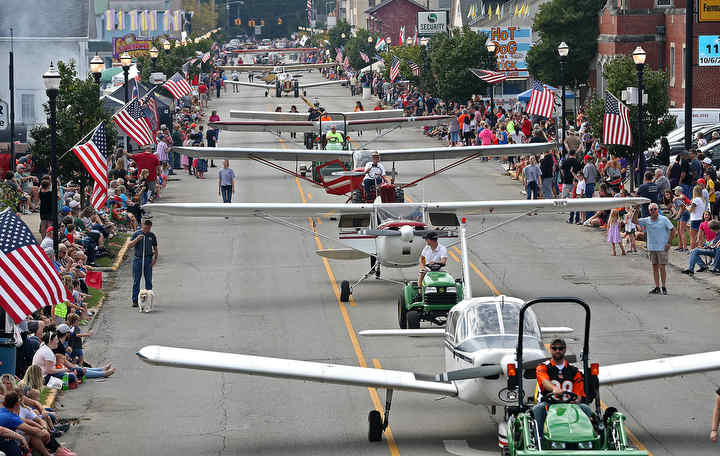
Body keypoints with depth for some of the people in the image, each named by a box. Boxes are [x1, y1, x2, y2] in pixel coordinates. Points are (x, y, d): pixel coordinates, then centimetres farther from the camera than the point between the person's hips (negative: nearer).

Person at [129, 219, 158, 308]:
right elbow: (129, 245, -4)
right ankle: (135, 301, 1)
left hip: (148, 260, 2)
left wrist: (155, 258, -2)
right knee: (136, 281, -2)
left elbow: (155, 248, 12)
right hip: (137, 259, -1)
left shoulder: (152, 236, 8)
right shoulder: (136, 234, 3)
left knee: (148, 281, 2)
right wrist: (137, 239, -19)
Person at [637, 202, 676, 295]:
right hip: (652, 248, 4)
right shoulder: (646, 220, 5)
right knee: (655, 267, 5)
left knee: (662, 267, -5)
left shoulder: (664, 219, -5)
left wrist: (669, 242, -7)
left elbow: (672, 230, -2)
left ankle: (663, 287, 3)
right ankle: (657, 288, 9)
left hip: (662, 248, -4)